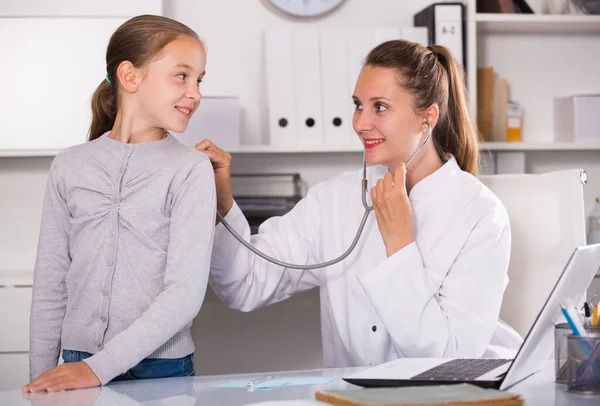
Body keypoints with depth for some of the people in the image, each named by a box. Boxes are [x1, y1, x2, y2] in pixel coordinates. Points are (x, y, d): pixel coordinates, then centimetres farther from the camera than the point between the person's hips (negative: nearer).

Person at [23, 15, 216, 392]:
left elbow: (186, 293, -13)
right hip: (77, 366, 2)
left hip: (161, 370, -2)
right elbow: (51, 284, 7)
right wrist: (41, 377, 4)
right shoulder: (71, 166, 3)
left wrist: (100, 367, -19)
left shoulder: (191, 169, -6)